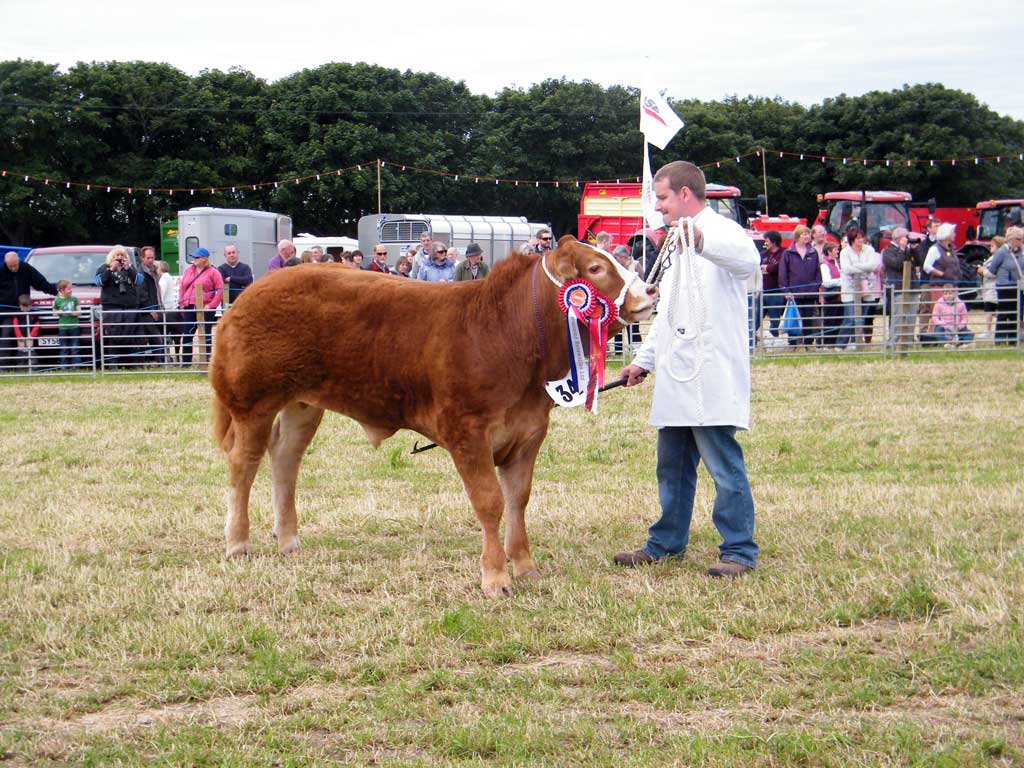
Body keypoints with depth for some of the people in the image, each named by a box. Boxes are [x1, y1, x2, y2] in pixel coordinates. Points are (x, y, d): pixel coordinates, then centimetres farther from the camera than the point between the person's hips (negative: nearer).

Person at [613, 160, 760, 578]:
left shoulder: (719, 230, -8)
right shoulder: (678, 244, 24)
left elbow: (747, 259, -33)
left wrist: (699, 239, -49)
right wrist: (644, 360, 29)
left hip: (712, 377, -10)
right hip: (676, 379, 10)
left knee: (724, 466, -8)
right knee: (672, 465, 15)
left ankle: (739, 551, -3)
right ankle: (666, 543, 24)